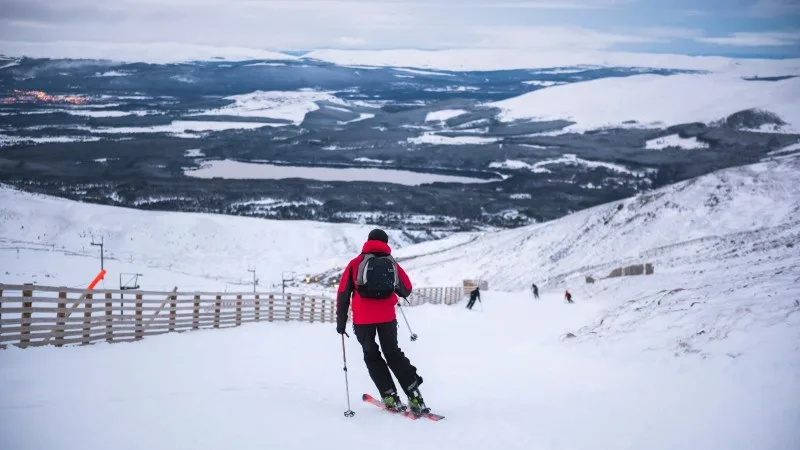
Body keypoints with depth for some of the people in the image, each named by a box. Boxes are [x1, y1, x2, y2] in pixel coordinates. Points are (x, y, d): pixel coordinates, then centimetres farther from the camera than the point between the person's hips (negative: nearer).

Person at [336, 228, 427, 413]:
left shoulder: (356, 263, 4)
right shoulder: (392, 264, 9)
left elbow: (343, 293, 0)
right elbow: (407, 290, 15)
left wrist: (341, 321, 6)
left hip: (363, 319, -2)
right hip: (387, 317, 2)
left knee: (372, 356, 12)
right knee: (393, 354, 14)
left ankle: (390, 397, 3)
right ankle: (414, 396, 5)